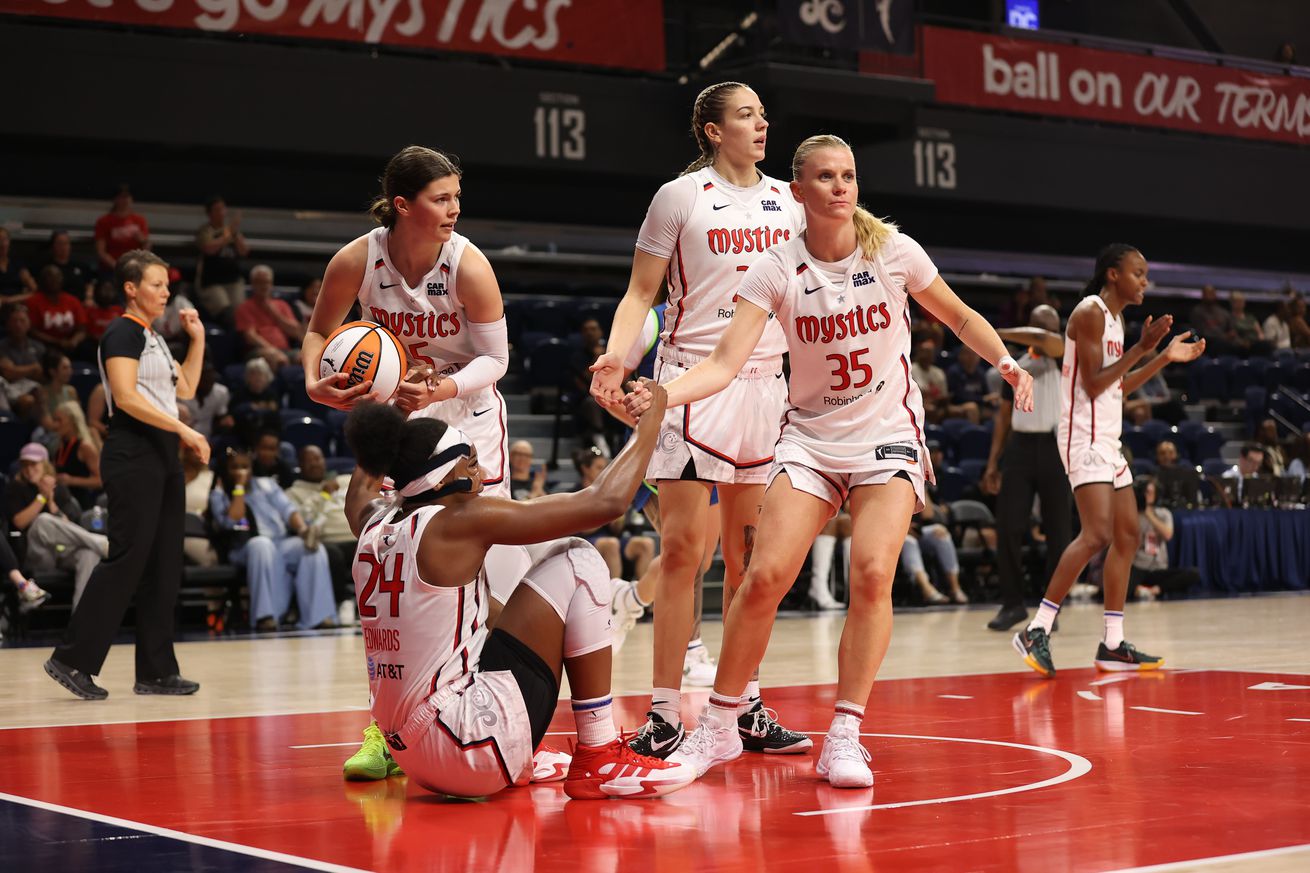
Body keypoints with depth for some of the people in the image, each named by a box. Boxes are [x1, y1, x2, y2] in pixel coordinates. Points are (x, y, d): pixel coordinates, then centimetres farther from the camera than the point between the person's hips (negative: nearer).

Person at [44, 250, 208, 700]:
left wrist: (198, 340, 17)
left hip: (162, 454, 9)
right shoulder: (122, 333, -9)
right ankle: (71, 659, -6)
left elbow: (184, 388, 27)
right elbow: (126, 397, -20)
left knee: (164, 566, 7)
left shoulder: (154, 338, 18)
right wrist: (183, 429, -23)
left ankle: (156, 671, 10)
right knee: (127, 560, -11)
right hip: (132, 456, -9)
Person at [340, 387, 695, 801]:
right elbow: (607, 500, -10)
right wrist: (649, 423, 4)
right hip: (468, 747, -9)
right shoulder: (460, 522, -11)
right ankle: (599, 762, -2)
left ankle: (514, 763, 23)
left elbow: (360, 492, 38)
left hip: (412, 755, 9)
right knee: (578, 563, -2)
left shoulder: (374, 525, 8)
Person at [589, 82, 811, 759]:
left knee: (750, 554, 7)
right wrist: (616, 353, -18)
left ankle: (747, 707, 13)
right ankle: (665, 715, -2)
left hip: (766, 383, 5)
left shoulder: (787, 201, 13)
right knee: (683, 549, -7)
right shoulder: (680, 197, -1)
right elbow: (641, 293, -1)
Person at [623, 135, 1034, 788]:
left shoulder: (894, 250, -7)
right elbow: (726, 362, -18)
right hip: (810, 438, 0)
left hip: (888, 439, 0)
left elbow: (959, 317, 9)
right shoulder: (777, 269, -9)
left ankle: (844, 738, -9)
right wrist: (661, 395, -36)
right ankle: (719, 728, 4)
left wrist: (1005, 360, -9)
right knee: (765, 575, -14)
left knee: (872, 574, -20)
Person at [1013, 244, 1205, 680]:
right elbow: (1093, 385, -18)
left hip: (1108, 440, 10)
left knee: (1127, 535, 9)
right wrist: (1142, 348, -18)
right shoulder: (1090, 313, -12)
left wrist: (1165, 358, 22)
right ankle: (1037, 630, -18)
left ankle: (1113, 645, 12)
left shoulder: (1115, 318, 18)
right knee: (1097, 534, -20)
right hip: (1085, 436, -10)